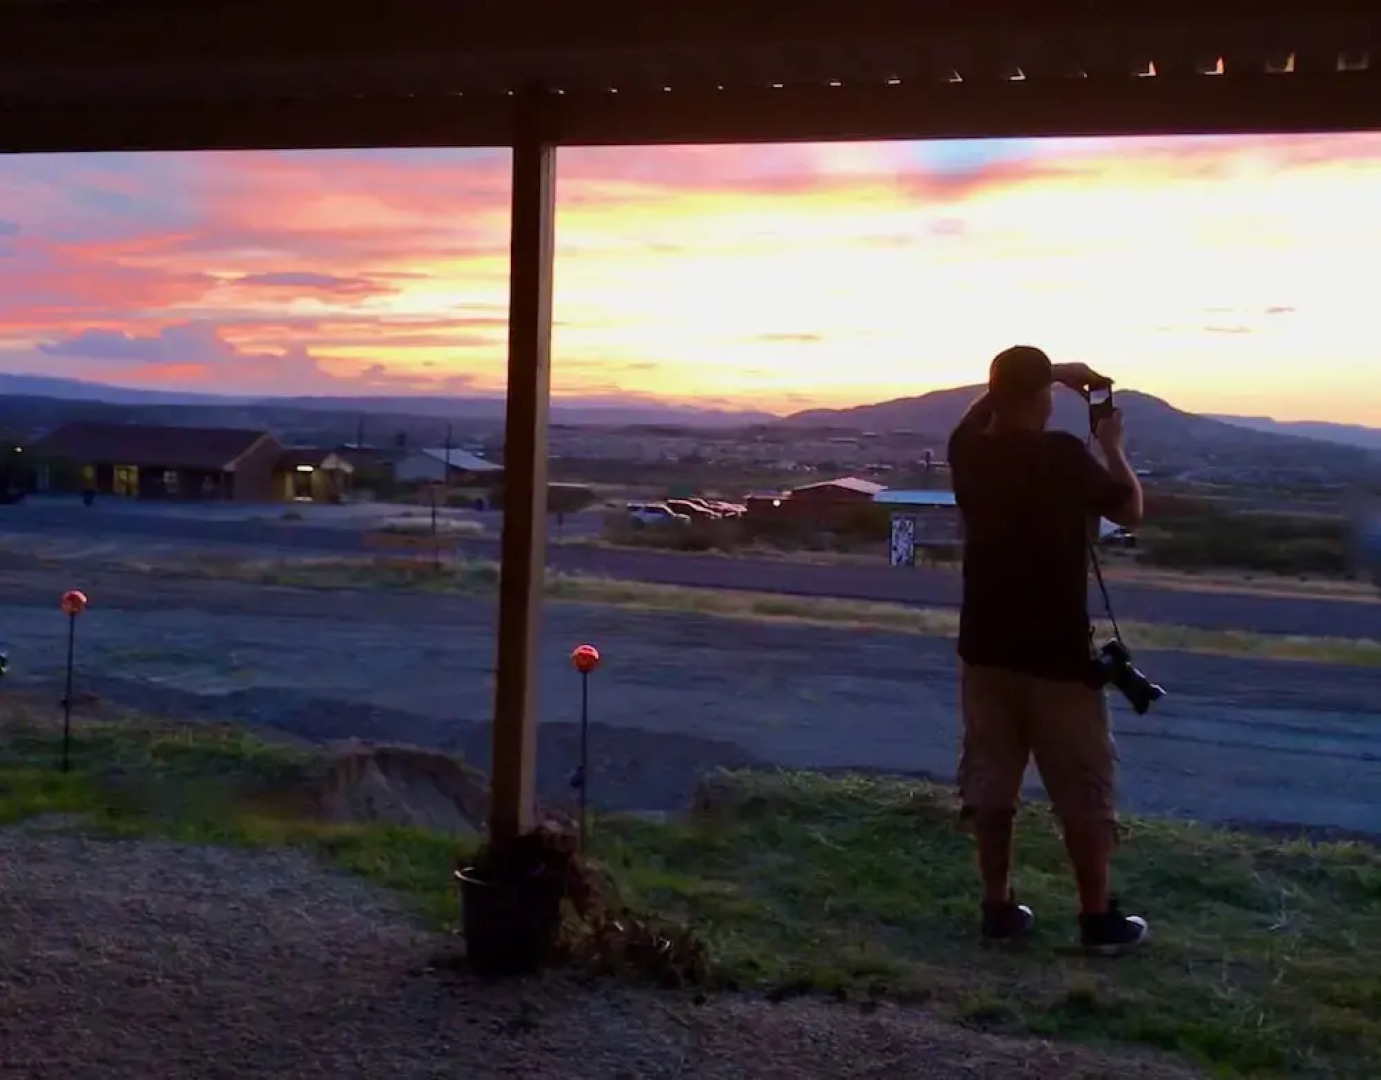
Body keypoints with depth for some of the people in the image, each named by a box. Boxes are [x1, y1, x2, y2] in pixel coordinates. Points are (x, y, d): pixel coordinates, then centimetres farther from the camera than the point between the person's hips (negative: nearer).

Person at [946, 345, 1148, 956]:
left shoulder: (968, 448, -1)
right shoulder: (1062, 455, -17)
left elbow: (991, 402, 23)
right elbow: (1131, 512, -3)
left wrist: (1054, 372, 23)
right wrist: (1112, 445, 9)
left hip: (985, 645, 5)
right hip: (1056, 650, -5)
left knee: (990, 781, 12)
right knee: (1083, 791, 7)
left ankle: (998, 908, 19)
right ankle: (1099, 919, 14)